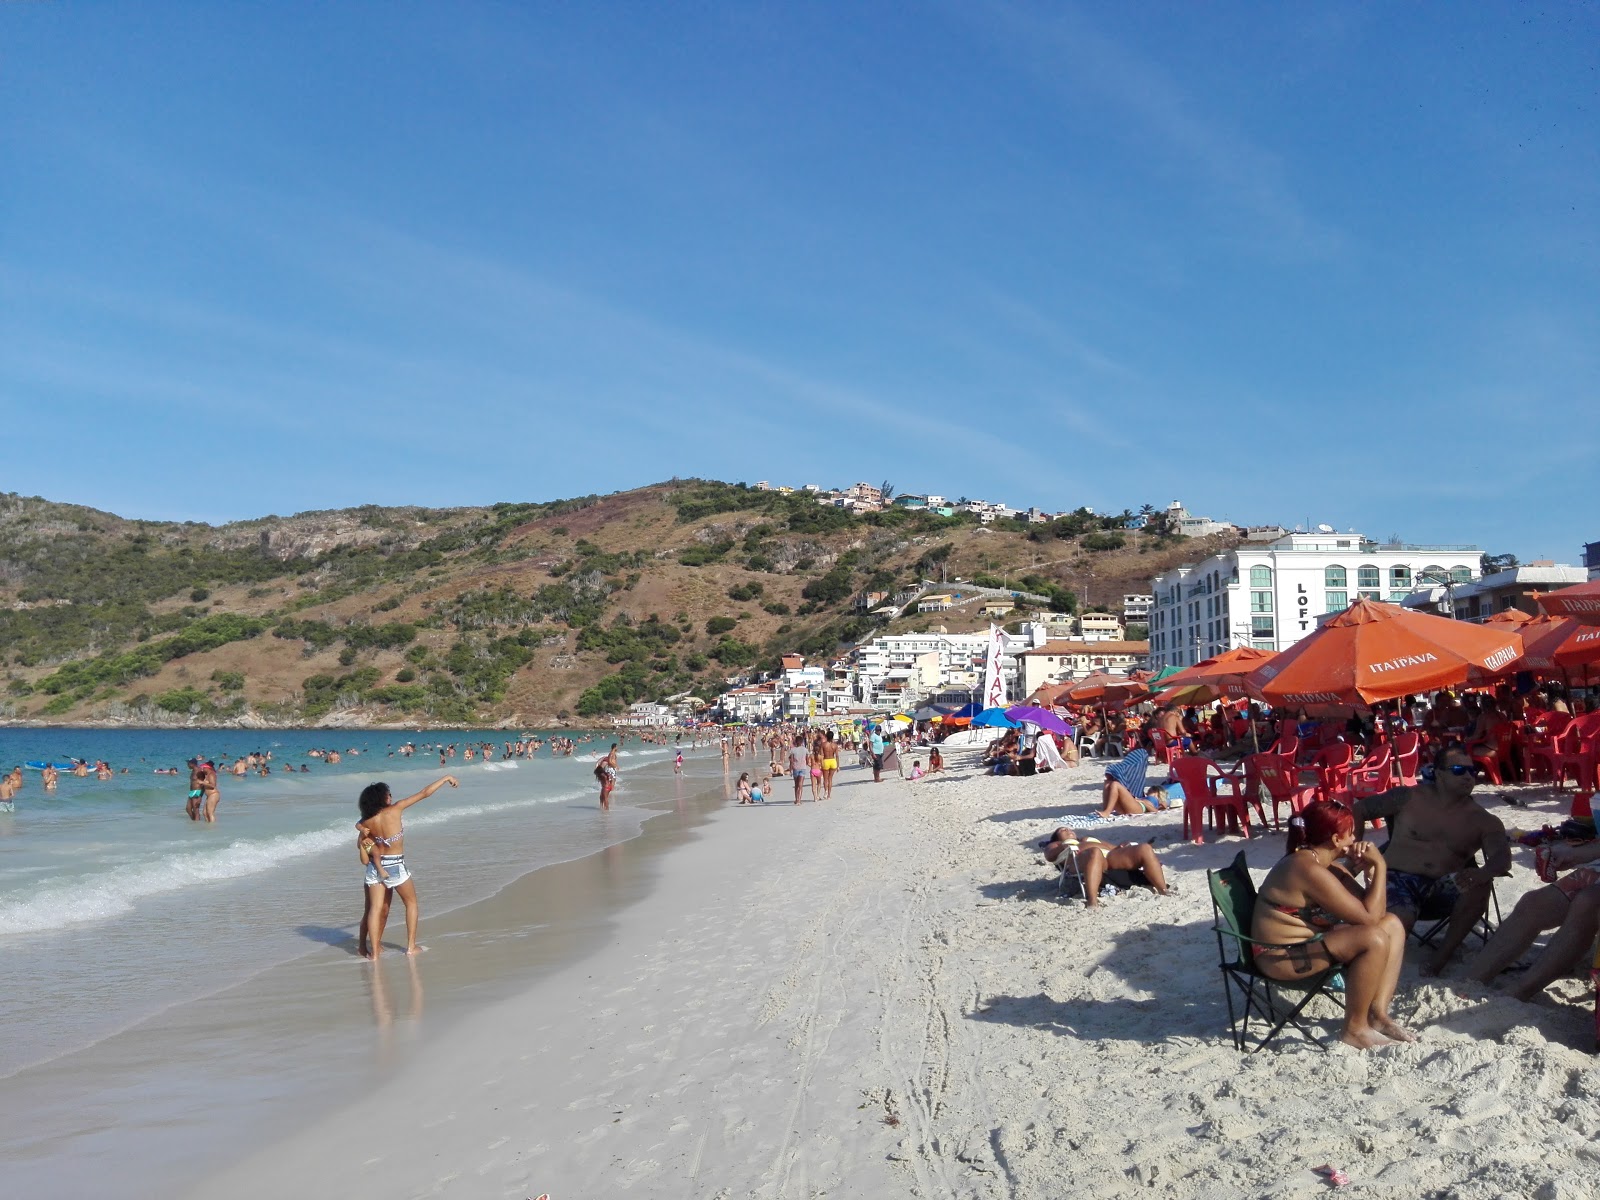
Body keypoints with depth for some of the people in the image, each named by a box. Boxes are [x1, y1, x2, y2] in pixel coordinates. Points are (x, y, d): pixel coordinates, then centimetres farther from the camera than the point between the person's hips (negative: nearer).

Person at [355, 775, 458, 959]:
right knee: (411, 902, 15)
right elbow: (425, 793, -9)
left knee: (376, 908, 5)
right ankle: (411, 946, 15)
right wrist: (446, 778, -2)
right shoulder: (395, 809, -14)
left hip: (376, 867, 3)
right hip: (395, 866, -3)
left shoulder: (365, 822, -4)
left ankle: (374, 951, 1)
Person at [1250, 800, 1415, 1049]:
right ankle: (1355, 1028, -12)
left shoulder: (1321, 861, 6)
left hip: (1309, 940, 11)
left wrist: (1367, 866, -6)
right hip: (1281, 956, -11)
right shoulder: (1310, 870, -25)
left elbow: (1370, 909, 8)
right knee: (1374, 939, -27)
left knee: (1392, 924, 4)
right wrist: (1379, 866, -15)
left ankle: (1378, 1014, 0)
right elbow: (1369, 917, -22)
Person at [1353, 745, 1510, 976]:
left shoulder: (1484, 822, 8)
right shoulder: (1409, 799, 5)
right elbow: (1358, 809, 13)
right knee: (1399, 920, -39)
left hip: (1444, 890, 3)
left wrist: (1482, 873, -35)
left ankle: (1440, 957, -21)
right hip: (1399, 879, -3)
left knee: (1481, 885, -31)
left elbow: (1503, 859, -11)